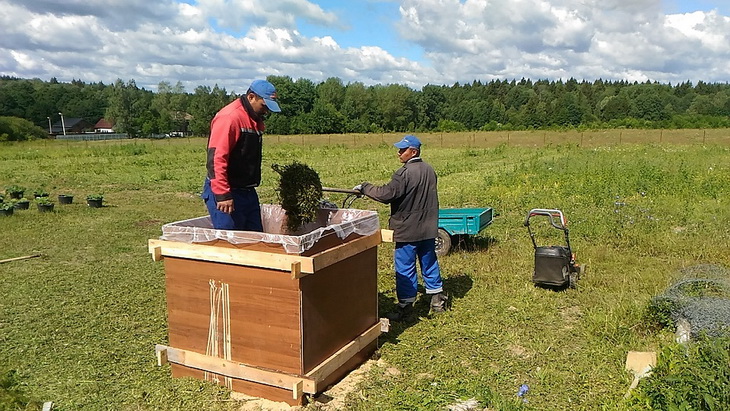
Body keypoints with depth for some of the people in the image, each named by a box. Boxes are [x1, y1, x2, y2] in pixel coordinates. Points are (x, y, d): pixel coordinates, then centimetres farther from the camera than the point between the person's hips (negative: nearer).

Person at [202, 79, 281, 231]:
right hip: (227, 194, -9)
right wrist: (223, 195, -24)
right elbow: (216, 158, -23)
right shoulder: (229, 117, -16)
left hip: (248, 193, 9)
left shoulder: (256, 120, 14)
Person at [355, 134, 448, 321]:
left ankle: (405, 307, 8)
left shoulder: (404, 173, -20)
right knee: (429, 263, 18)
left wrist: (364, 187, -10)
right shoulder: (429, 170, 8)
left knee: (405, 268, 1)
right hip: (428, 228, 8)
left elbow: (387, 194, -22)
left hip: (408, 230, -8)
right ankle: (437, 299, 27)